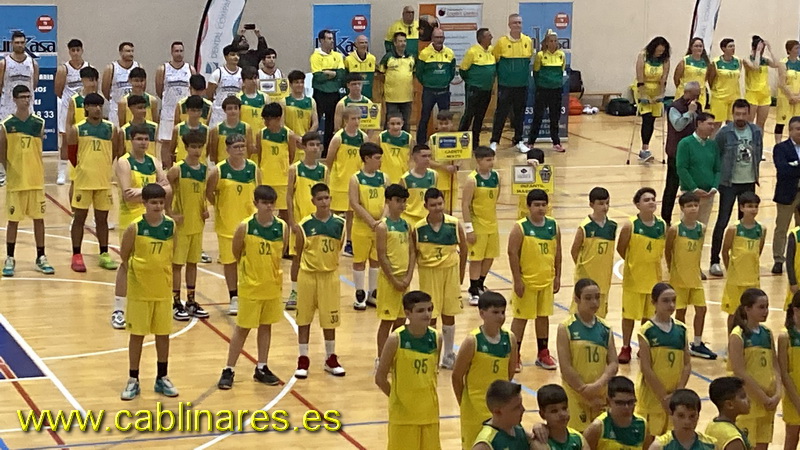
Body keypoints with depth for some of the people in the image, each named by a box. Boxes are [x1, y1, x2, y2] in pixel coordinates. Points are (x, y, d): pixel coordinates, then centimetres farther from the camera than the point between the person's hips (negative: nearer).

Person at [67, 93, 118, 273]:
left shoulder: (111, 129, 1)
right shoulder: (77, 129, -5)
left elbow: (114, 153, 9)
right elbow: (71, 155, 2)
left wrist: (102, 168, 9)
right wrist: (81, 168, 5)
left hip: (104, 181, 2)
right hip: (83, 181, -2)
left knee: (102, 218, 10)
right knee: (79, 218, 3)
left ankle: (104, 255, 19)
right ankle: (76, 256, 10)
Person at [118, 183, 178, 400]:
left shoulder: (171, 226, -5)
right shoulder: (135, 228, -13)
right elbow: (124, 256, -3)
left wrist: (165, 274, 5)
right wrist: (129, 273, -5)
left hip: (162, 288, 3)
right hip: (139, 289, -3)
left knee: (163, 333, 10)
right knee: (137, 333, 5)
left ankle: (162, 378, 24)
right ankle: (133, 380, 15)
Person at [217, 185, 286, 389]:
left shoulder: (282, 227, -6)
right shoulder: (245, 227, -14)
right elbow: (236, 253, -1)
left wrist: (271, 271, 9)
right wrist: (249, 269, 4)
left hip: (272, 286, 3)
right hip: (250, 286, -3)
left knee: (266, 326, 13)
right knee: (242, 328, 3)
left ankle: (261, 368, 24)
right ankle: (228, 370, 11)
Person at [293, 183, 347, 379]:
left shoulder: (339, 223, -4)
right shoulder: (305, 224, -8)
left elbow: (339, 248, 6)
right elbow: (298, 251, 0)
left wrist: (329, 265, 5)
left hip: (330, 275, 1)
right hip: (308, 275, -1)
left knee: (330, 319, 9)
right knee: (304, 318, 6)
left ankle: (331, 358, 23)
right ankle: (303, 360, 15)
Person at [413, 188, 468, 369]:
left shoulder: (454, 224, -8)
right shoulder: (418, 228, -10)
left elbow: (463, 249, 2)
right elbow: (414, 253, 0)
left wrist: (461, 274, 5)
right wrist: (421, 270, -4)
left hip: (450, 271, 1)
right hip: (428, 273, -1)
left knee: (449, 314, 10)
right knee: (430, 315, 1)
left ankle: (448, 355, 24)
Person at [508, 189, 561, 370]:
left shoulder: (553, 226, 2)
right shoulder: (520, 228, -13)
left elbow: (557, 253, 9)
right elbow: (513, 253, -14)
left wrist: (557, 277, 7)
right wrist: (517, 280, -16)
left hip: (547, 280, 5)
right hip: (526, 281, -5)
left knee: (544, 316, 13)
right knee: (521, 317, 2)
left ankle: (543, 354, 24)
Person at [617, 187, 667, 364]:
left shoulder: (662, 225, -3)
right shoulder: (630, 226, -14)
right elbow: (621, 248, -4)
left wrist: (652, 263, 6)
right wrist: (635, 263, 3)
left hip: (654, 278, 3)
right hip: (633, 277, -3)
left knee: (649, 315, 13)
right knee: (629, 314, 5)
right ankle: (626, 348, 18)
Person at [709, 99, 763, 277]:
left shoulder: (756, 132, 0)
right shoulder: (724, 133, -11)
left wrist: (755, 172, 11)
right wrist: (720, 175, -2)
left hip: (749, 183, 4)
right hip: (729, 183, -4)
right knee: (722, 222, -4)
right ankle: (715, 261, 0)